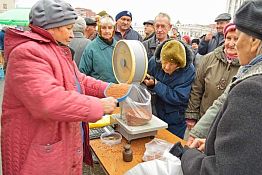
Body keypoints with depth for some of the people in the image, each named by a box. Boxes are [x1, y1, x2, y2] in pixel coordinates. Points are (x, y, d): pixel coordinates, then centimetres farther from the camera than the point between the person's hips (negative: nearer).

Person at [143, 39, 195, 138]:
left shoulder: (188, 70, -21)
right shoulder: (154, 61, -12)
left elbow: (178, 98, -25)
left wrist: (155, 84, -27)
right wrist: (145, 80, -18)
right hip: (155, 116, 4)